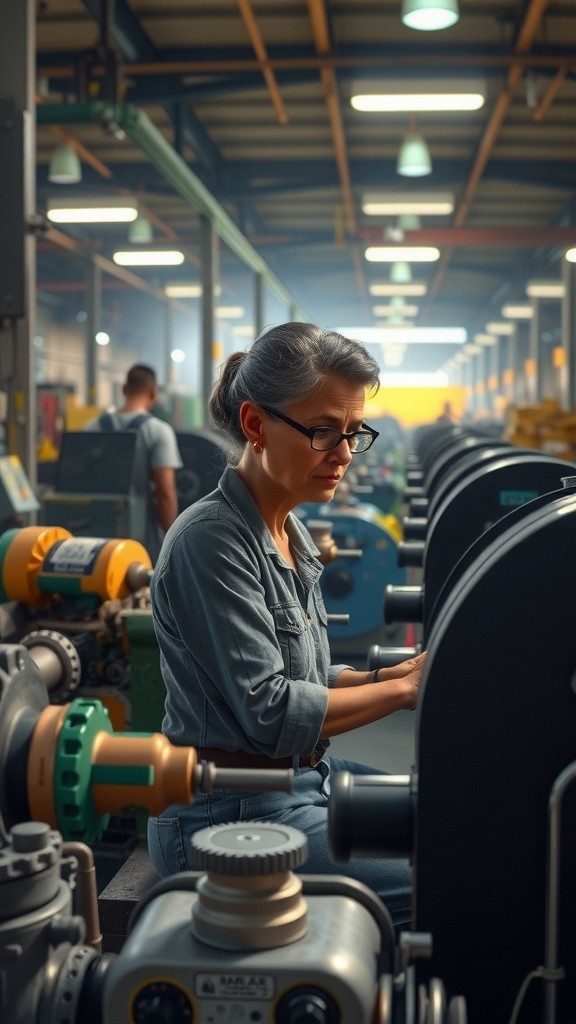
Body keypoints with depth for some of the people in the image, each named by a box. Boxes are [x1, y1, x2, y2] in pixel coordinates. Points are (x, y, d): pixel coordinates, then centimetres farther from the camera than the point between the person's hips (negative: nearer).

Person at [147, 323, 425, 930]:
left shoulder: (288, 534, 11)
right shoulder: (211, 539, -19)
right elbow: (270, 711, -21)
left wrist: (386, 675, -2)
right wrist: (405, 688, -15)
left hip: (304, 778, 10)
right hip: (231, 815, -10)